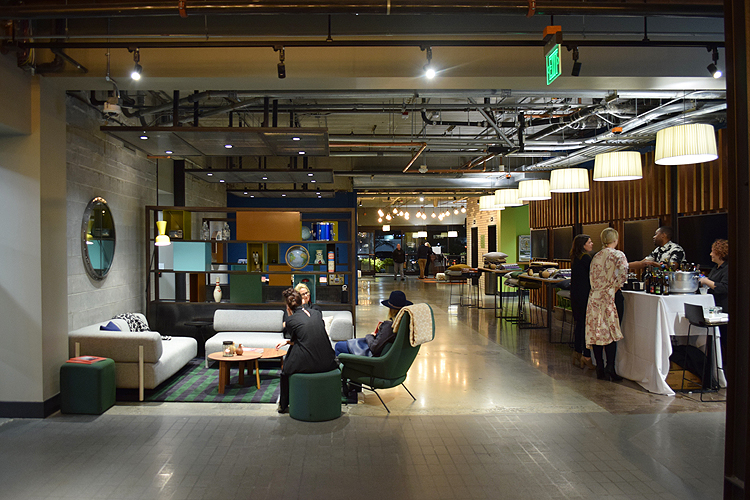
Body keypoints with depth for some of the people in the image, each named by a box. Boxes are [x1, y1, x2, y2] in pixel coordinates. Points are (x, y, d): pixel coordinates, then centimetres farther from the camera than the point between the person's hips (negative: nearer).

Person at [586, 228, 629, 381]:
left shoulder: (596, 256, 10)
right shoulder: (618, 255, -5)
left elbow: (591, 276, 10)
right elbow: (623, 273, -18)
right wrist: (616, 287, -5)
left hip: (594, 297, 5)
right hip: (609, 297, -5)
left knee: (596, 331, 7)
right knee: (611, 332, 0)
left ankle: (600, 368, 12)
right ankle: (610, 368, -3)